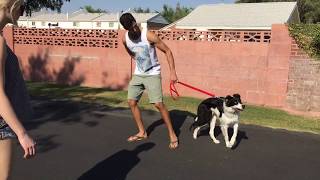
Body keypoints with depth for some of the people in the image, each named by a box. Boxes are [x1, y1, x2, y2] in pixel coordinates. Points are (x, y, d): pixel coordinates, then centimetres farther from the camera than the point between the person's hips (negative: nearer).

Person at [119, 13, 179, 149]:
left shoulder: (149, 36, -22)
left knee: (158, 104, -15)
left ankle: (172, 135, -1)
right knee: (131, 102, 6)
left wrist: (172, 72, -22)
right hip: (138, 74, 6)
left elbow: (167, 51, -16)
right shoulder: (125, 39, -6)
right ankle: (142, 132, 22)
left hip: (152, 74, -6)